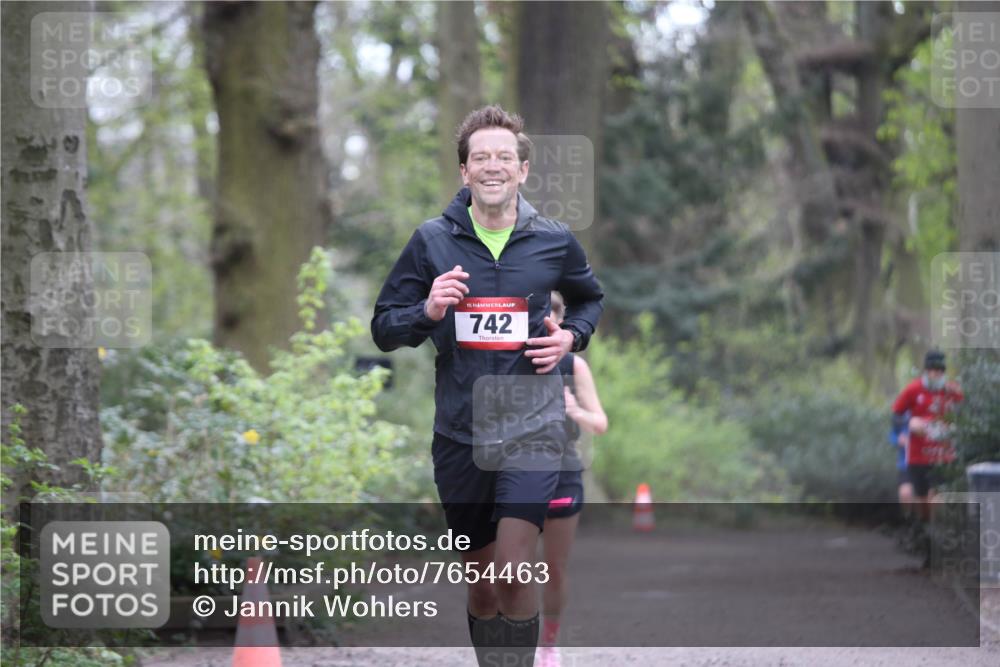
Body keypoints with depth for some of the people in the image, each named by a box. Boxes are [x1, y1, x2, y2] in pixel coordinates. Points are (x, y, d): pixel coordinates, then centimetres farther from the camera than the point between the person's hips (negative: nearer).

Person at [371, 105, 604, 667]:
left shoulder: (554, 241, 2)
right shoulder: (432, 241, 1)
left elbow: (591, 298, 22)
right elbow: (384, 328, 5)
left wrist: (572, 336, 2)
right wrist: (426, 313, -15)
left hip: (533, 425, -2)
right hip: (459, 430, 2)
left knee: (514, 572, -20)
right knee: (483, 583, 11)